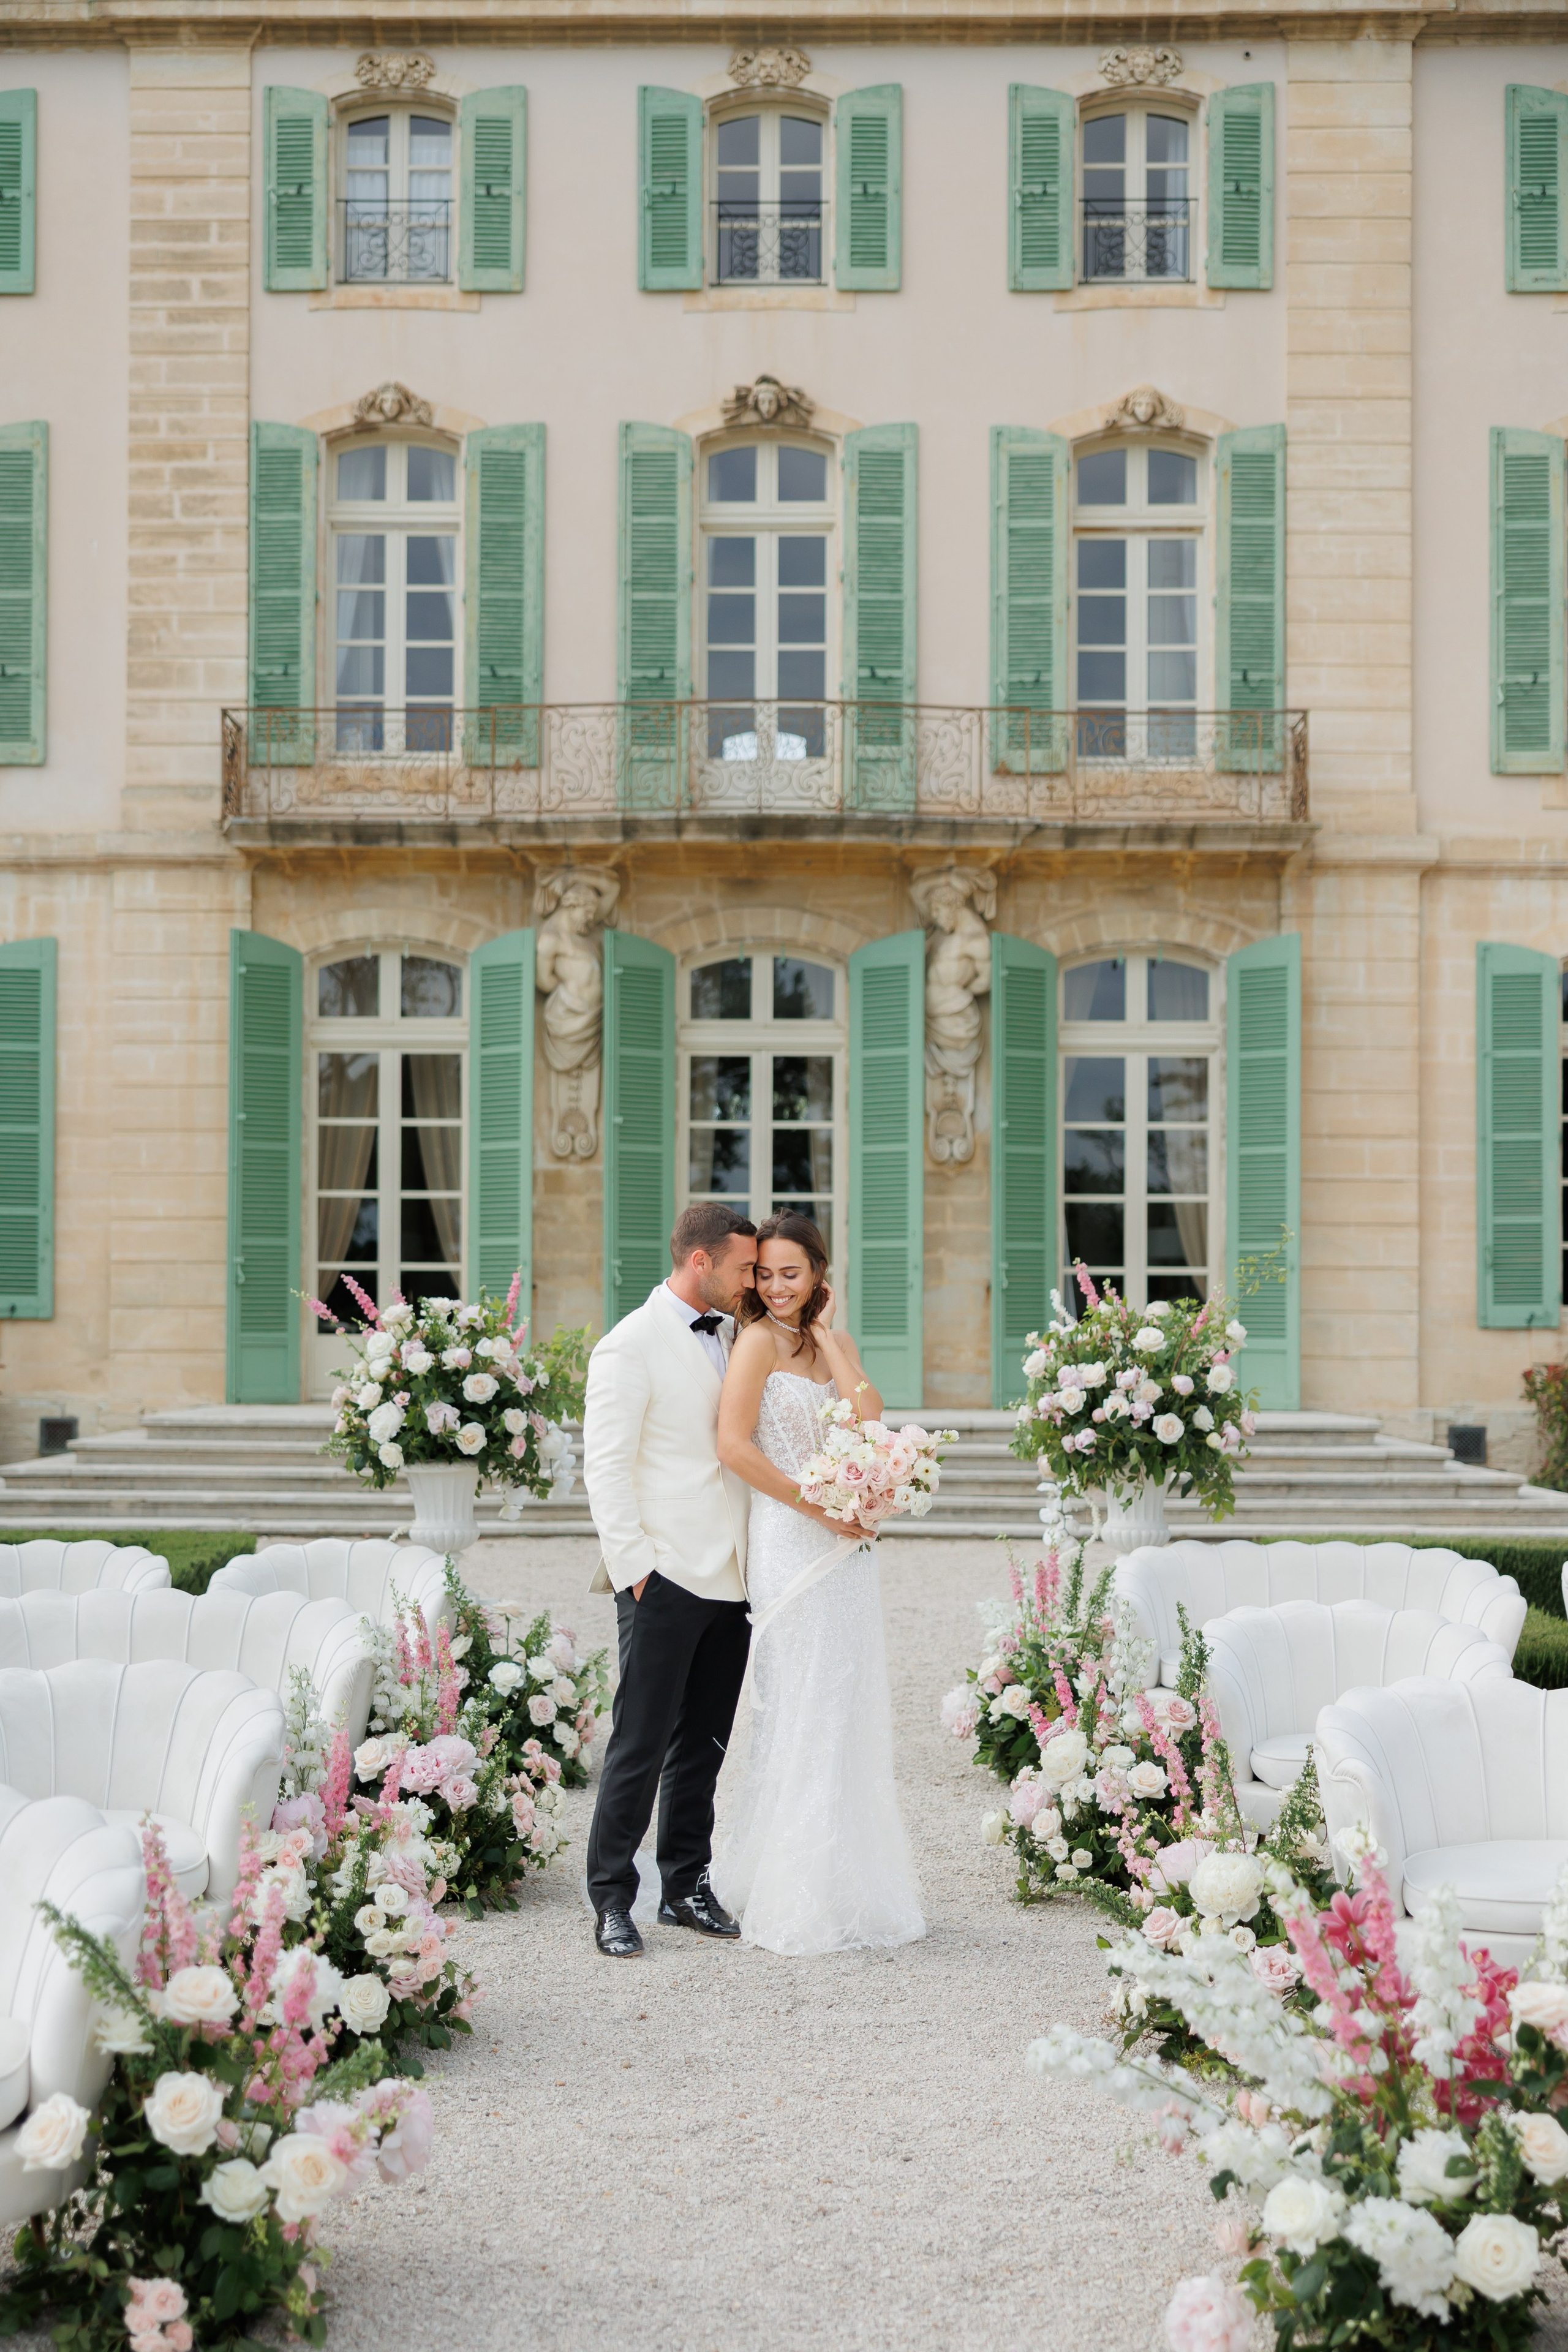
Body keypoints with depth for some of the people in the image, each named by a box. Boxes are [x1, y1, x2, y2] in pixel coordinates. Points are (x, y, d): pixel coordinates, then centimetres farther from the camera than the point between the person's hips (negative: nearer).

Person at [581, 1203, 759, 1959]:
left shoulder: (726, 1340, 15)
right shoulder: (631, 1346, -8)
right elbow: (605, 1466, -11)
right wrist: (633, 1568, -14)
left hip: (729, 1579, 7)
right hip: (666, 1581, -7)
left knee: (703, 1742, 12)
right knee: (641, 1746, -3)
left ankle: (686, 1887, 22)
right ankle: (611, 1900, 6)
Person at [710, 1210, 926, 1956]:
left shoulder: (834, 1342, 14)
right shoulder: (760, 1339, -6)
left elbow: (870, 1420, -2)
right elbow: (734, 1444, -16)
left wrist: (828, 1336, -2)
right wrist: (816, 1505, -14)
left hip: (844, 1544, 7)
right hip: (789, 1540, -7)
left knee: (847, 1711, 10)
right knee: (799, 1711, -3)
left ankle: (844, 1887, 21)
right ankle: (794, 1901, 5)